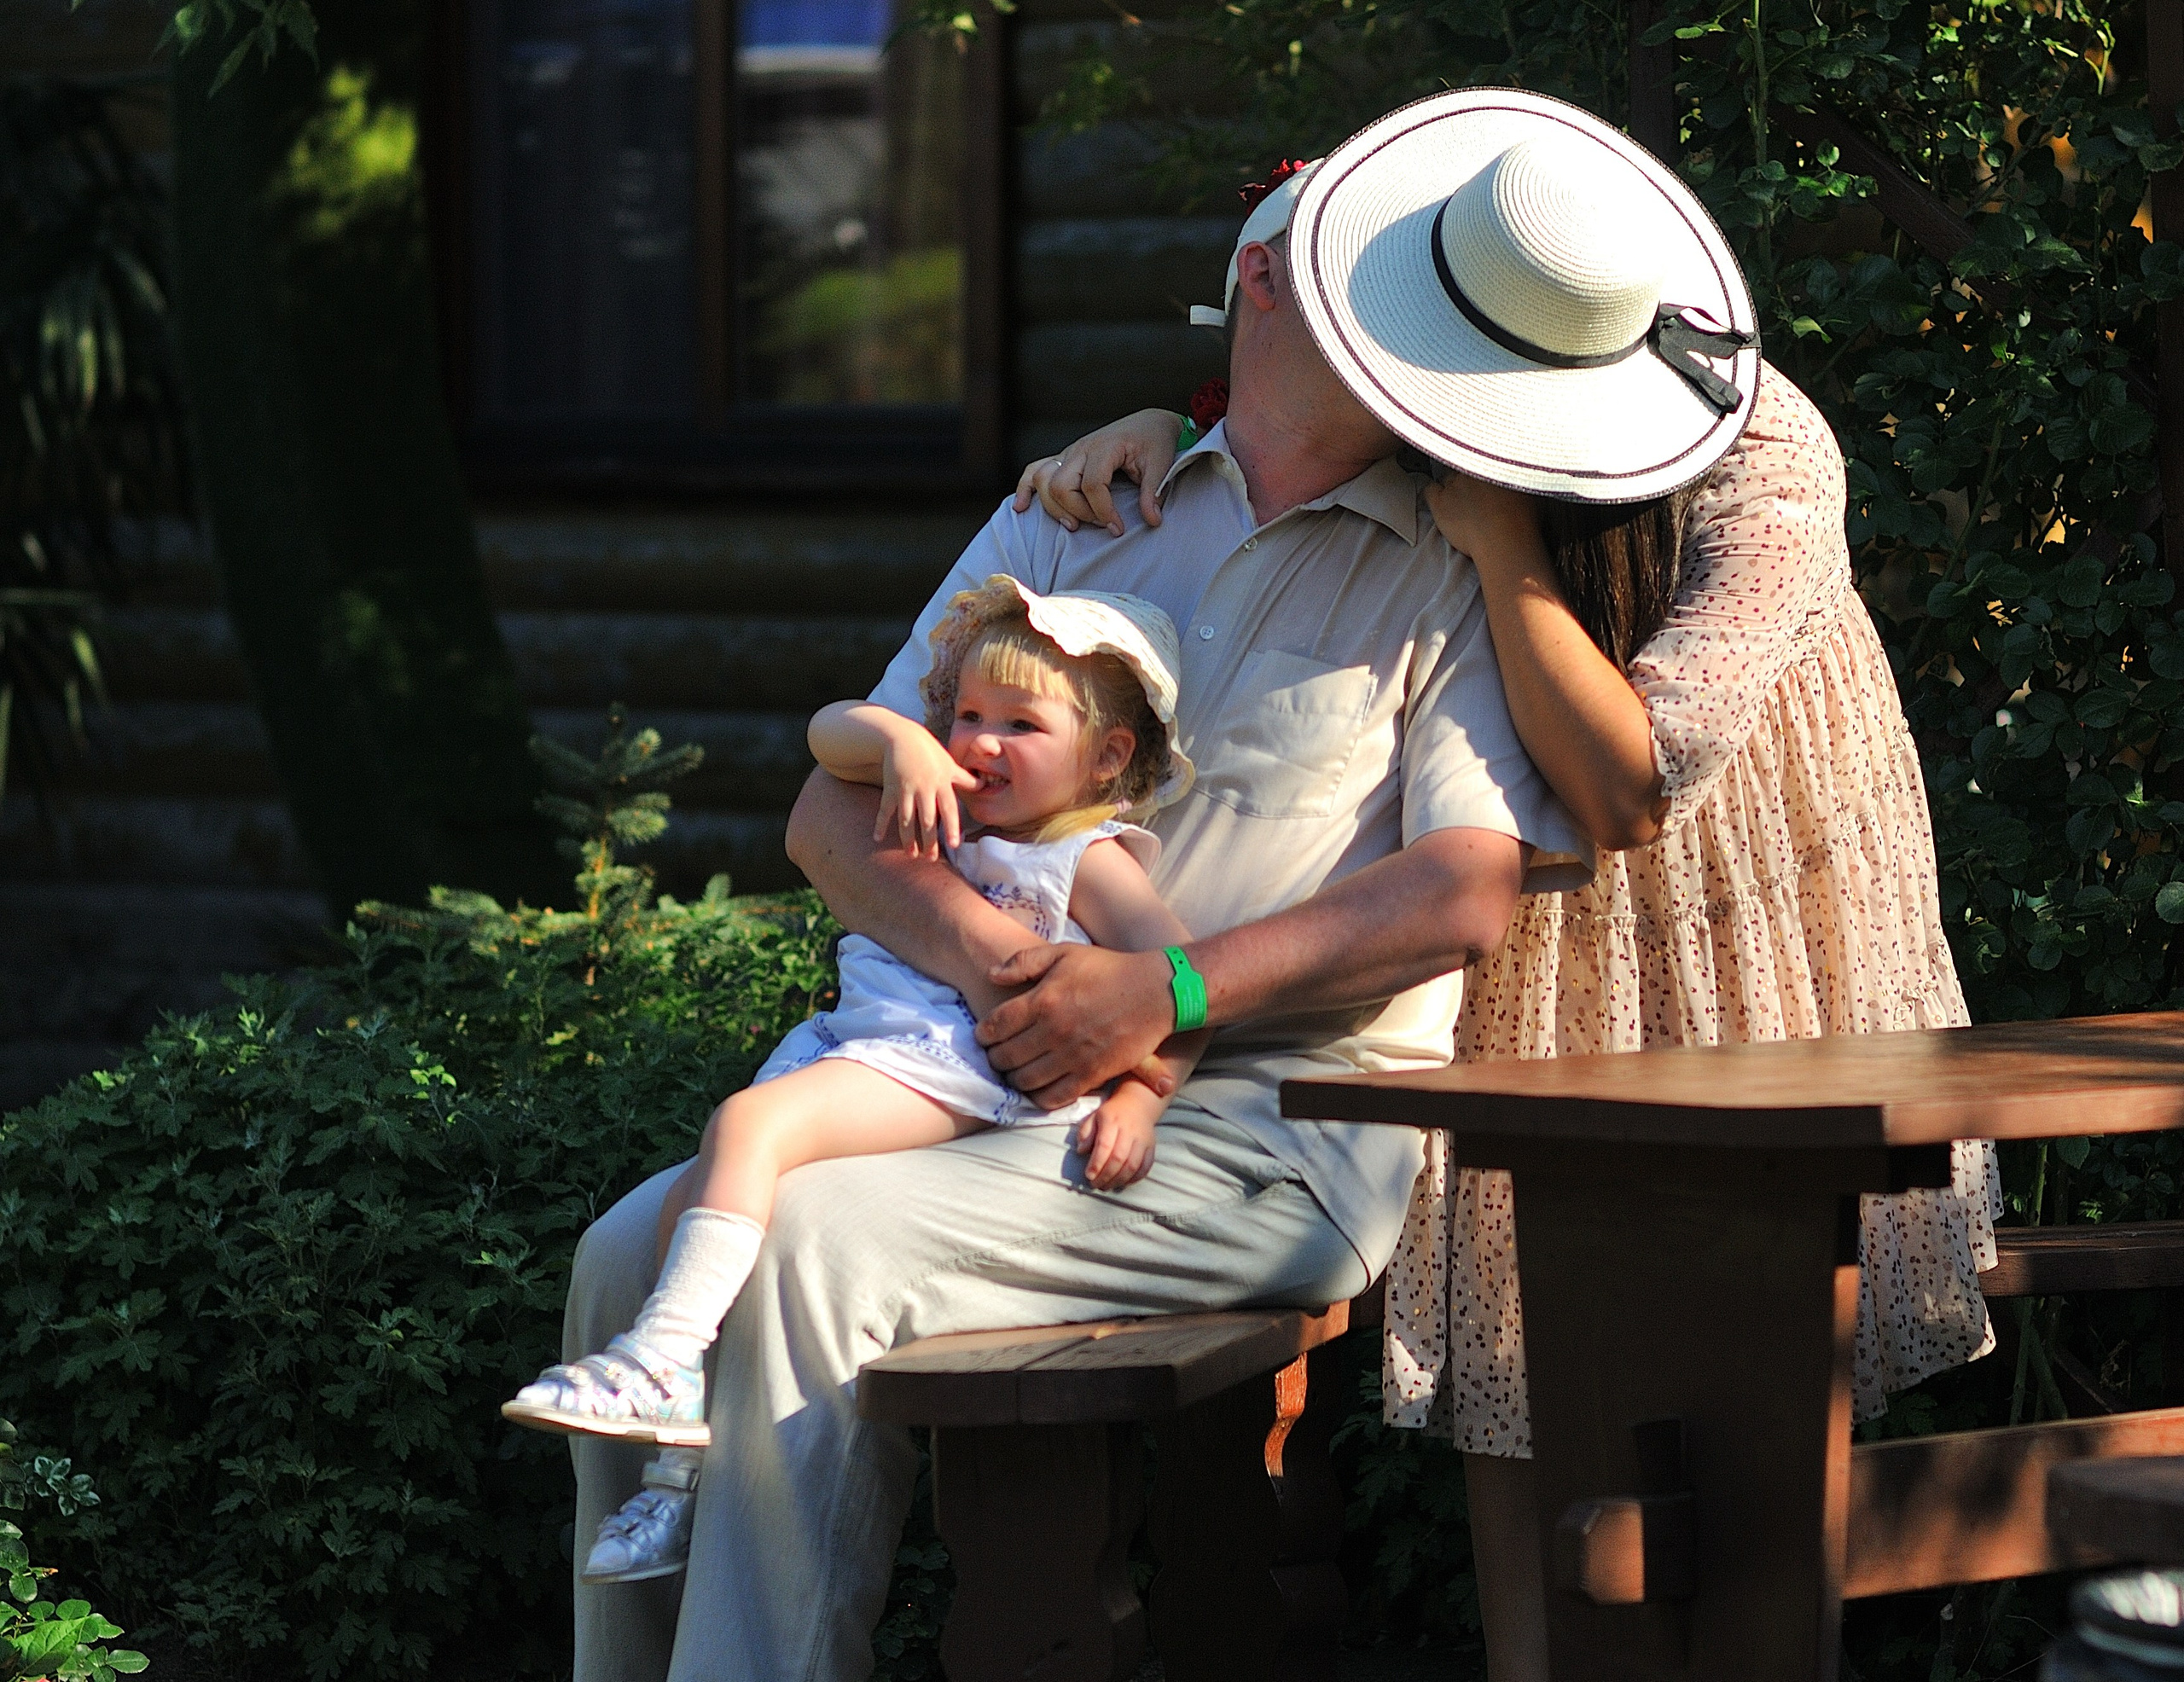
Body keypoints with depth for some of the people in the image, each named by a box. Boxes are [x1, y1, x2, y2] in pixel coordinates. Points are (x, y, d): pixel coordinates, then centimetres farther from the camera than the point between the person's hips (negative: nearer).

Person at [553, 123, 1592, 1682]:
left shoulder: (1456, 574, 3)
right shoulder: (1070, 518, 16)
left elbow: (1469, 888, -10)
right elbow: (837, 811, 8)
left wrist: (1172, 992, -20)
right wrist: (987, 953, -15)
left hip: (1278, 1129, -5)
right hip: (1007, 1082, 6)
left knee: (811, 1252, -25)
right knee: (639, 1253, -11)